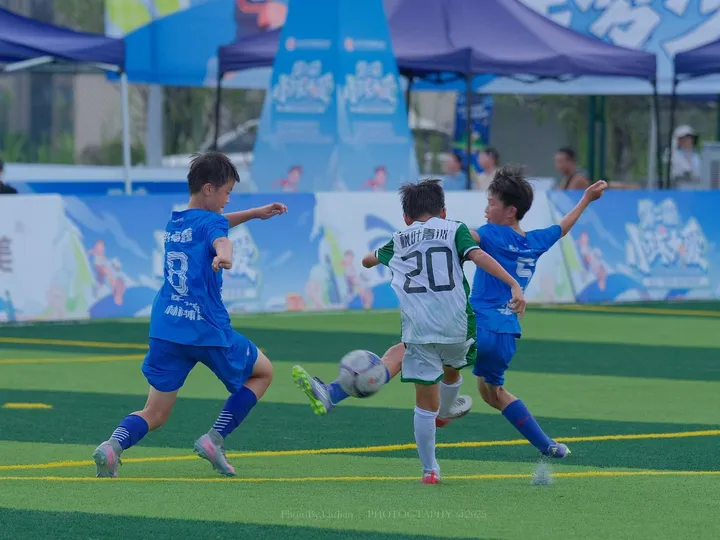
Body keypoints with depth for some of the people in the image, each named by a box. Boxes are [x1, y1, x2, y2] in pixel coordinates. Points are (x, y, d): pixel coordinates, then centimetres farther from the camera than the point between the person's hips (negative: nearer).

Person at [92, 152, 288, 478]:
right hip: (207, 329, -6)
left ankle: (113, 446, -24)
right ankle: (215, 439, 4)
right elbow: (220, 239, -30)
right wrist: (224, 256, -52)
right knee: (263, 372, 19)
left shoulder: (174, 222, 19)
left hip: (165, 328, 6)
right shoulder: (210, 221, -4)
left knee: (155, 414, 9)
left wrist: (255, 213, 44)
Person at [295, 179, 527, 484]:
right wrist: (514, 285, -13)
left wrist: (368, 259, 66)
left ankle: (429, 470, 7)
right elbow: (479, 256, -7)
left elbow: (368, 260, 41)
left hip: (418, 329, 1)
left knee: (426, 403, 4)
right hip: (456, 324, 0)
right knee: (452, 370, 32)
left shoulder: (399, 241, 21)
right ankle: (445, 414, 57)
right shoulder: (454, 229, 12)